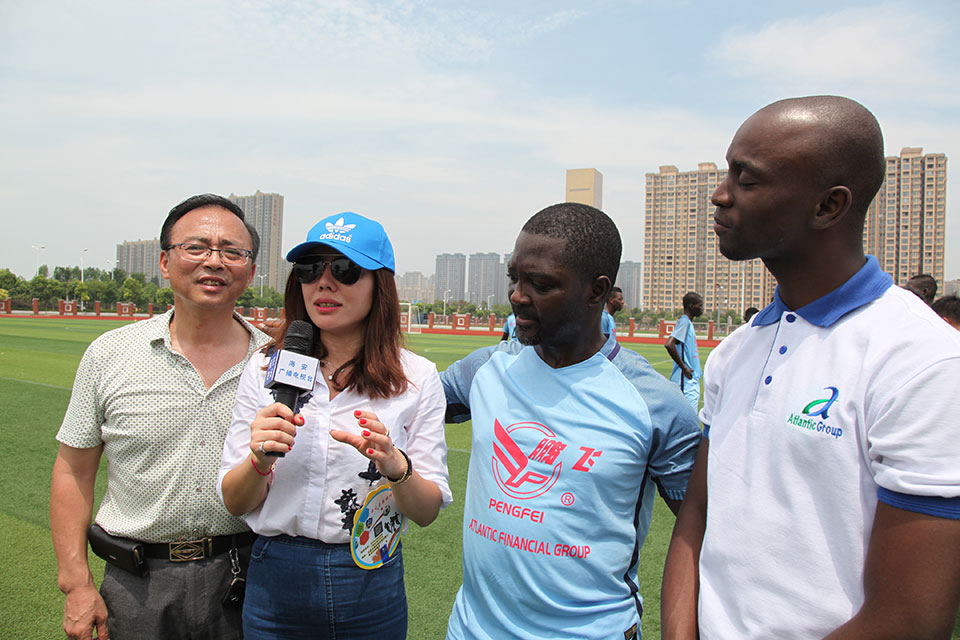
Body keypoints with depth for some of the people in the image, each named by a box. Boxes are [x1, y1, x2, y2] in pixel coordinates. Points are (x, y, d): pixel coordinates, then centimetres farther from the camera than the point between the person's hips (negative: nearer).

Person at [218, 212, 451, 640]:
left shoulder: (416, 378, -7)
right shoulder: (266, 368, -3)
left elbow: (428, 511, -7)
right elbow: (235, 503, -2)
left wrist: (396, 466, -26)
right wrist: (259, 459, -22)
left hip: (371, 587, -1)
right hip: (275, 578, 1)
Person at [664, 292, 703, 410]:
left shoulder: (688, 323, 17)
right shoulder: (684, 322, -12)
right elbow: (669, 344, -26)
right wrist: (684, 368, -20)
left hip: (693, 381, 10)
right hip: (686, 382, -10)